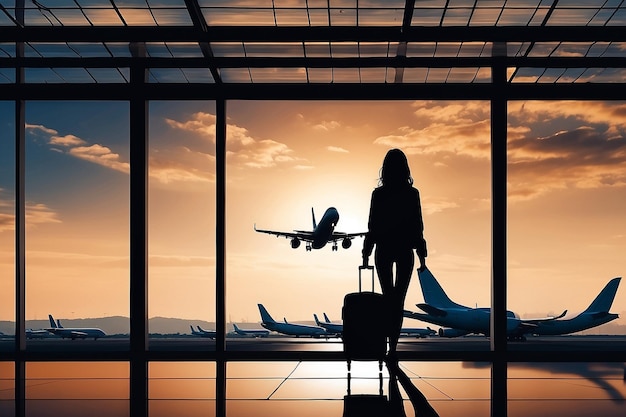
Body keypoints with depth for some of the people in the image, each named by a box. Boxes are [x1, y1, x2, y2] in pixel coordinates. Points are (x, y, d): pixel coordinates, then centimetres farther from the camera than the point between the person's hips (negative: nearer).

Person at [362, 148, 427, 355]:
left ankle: (390, 342, 14)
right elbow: (418, 226, -2)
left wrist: (366, 252, 7)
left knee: (388, 297, 13)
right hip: (405, 250, 0)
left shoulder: (378, 194, -6)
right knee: (399, 299, 1)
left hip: (383, 249, 0)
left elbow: (372, 225, -3)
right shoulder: (412, 193, -5)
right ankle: (393, 346, -6)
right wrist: (422, 254, 5)